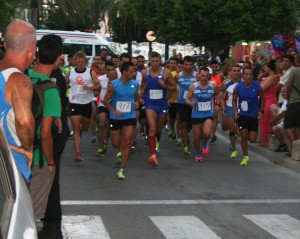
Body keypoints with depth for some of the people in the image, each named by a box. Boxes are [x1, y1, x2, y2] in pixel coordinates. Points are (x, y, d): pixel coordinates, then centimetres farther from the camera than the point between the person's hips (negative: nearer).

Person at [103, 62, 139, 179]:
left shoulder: (135, 84, -1)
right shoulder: (113, 85, -11)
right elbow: (105, 100, -4)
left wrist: (137, 102, -4)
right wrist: (114, 110, -18)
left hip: (130, 117, 1)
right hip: (115, 117, -1)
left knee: (127, 142, -11)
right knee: (115, 144, 8)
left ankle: (122, 170, -7)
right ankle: (121, 152, 46)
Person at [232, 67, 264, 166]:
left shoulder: (258, 87, -10)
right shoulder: (238, 87, -9)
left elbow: (262, 98, 6)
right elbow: (234, 100, 5)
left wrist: (261, 111, -4)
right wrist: (235, 111, -8)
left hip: (254, 115, 0)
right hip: (242, 115, 0)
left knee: (252, 139, -1)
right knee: (243, 136, -6)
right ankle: (245, 157, 10)